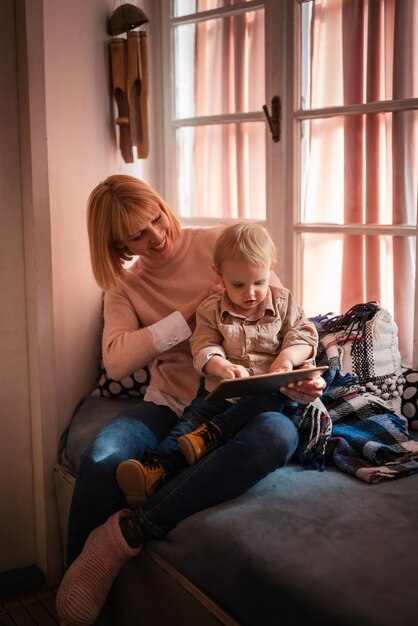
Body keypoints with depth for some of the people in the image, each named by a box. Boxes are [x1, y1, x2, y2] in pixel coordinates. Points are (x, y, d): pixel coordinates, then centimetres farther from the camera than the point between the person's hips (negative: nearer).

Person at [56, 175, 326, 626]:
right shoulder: (124, 284, 9)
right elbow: (115, 362, -8)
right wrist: (190, 314, -14)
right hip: (170, 403, 1)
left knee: (279, 434, -38)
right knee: (100, 457, -31)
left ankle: (128, 531, -34)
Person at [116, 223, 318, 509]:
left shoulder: (283, 302, 10)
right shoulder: (211, 310, 7)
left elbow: (306, 336, 7)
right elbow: (203, 350, -2)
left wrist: (287, 357, -16)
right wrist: (224, 367, -24)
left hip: (266, 391, 0)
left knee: (272, 400, -35)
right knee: (192, 418, -25)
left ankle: (212, 433, -38)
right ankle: (156, 468, -43)